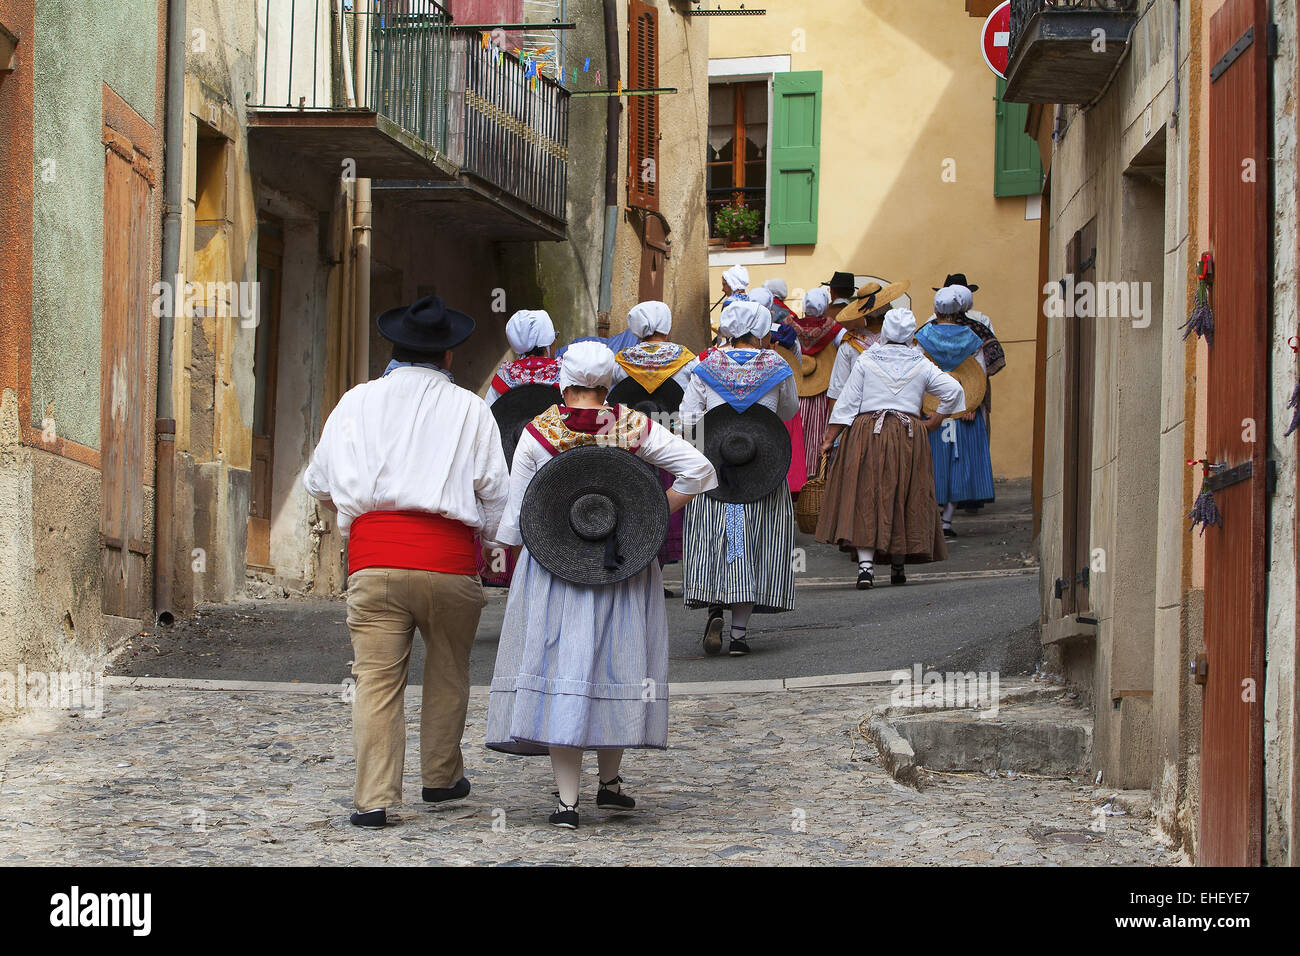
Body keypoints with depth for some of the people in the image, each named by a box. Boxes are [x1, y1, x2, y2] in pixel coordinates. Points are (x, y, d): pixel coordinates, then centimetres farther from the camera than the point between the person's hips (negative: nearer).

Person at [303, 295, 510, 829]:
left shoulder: (356, 403, 10)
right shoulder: (469, 409, 6)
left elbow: (319, 483, 16)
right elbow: (495, 489, 4)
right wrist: (489, 540, 21)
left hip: (373, 557, 0)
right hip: (448, 558, 0)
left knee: (376, 679, -1)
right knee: (447, 673, 18)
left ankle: (374, 799, -7)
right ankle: (441, 778, 30)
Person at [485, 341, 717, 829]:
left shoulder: (538, 433, -4)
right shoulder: (634, 428, -1)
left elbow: (514, 518, -2)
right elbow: (698, 469, -5)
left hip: (553, 567, -1)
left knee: (561, 666, -2)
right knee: (616, 660, 14)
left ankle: (567, 800, -7)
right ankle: (610, 781, 23)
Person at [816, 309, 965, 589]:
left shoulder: (865, 362, 2)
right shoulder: (922, 365, 6)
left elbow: (846, 403, -1)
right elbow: (953, 391, 1)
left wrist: (830, 438, 3)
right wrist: (933, 424, 9)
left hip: (868, 433, -2)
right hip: (909, 437, 2)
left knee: (865, 495, -4)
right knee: (904, 499, 9)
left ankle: (866, 563, -18)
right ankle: (898, 566, 14)